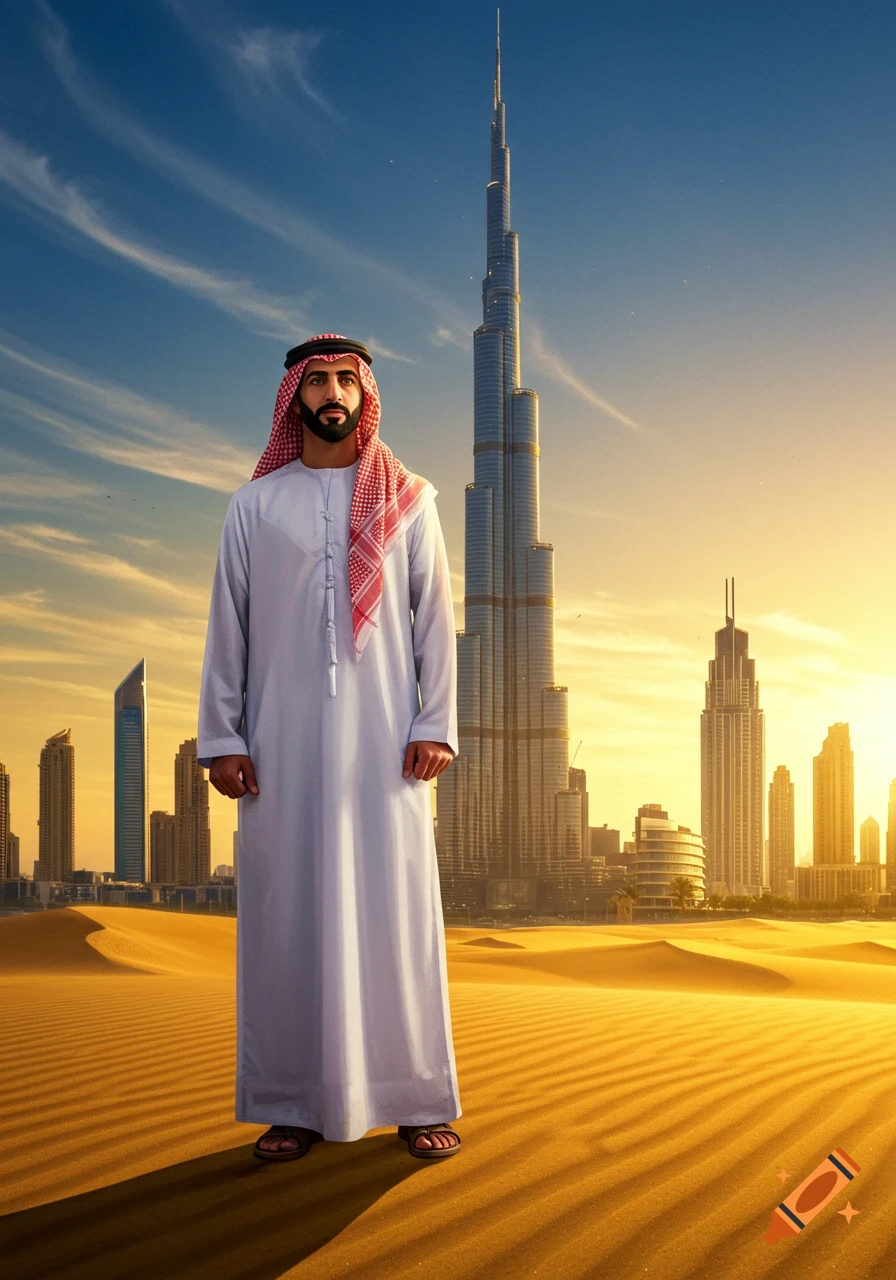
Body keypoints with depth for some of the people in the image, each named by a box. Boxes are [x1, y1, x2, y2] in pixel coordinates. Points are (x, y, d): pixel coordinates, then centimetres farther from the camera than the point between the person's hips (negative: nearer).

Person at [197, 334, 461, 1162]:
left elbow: (434, 618, 6)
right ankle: (294, 1106, 7)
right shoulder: (255, 506, 11)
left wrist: (436, 724, -4)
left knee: (396, 908, -2)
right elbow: (227, 625, 8)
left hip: (382, 736, -1)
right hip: (283, 737, 1)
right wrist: (221, 736, 0)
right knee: (286, 912, 0)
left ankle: (417, 1102, 5)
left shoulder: (406, 501, 10)